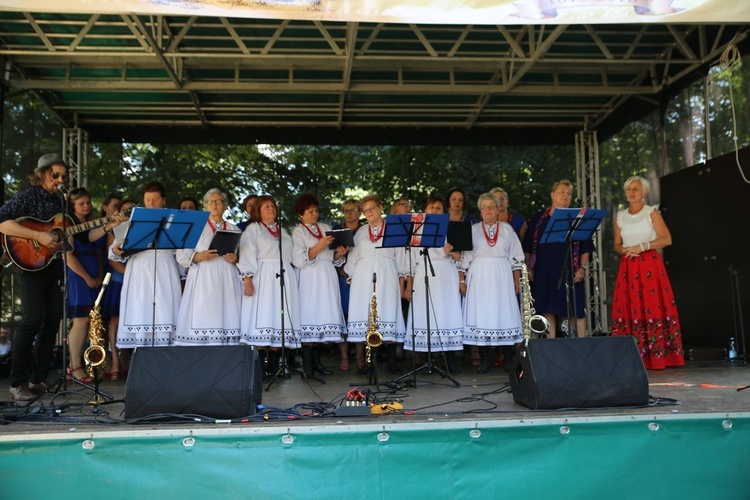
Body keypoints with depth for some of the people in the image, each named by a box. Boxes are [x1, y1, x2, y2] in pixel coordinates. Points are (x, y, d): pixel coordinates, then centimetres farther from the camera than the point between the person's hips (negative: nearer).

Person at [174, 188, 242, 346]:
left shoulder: (234, 230, 16)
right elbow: (181, 255, 4)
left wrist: (235, 259, -6)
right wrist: (199, 256, -12)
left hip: (227, 280, 2)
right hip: (203, 279, -2)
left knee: (226, 317, -6)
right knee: (201, 319, -9)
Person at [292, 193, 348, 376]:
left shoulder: (326, 228, 18)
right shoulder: (298, 231, 3)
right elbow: (299, 260, -10)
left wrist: (339, 254, -3)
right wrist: (318, 247, -18)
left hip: (327, 278, 5)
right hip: (310, 279, -5)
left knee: (323, 315, 2)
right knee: (310, 315, -8)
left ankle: (316, 360, 7)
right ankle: (307, 363, -4)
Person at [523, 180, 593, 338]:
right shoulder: (539, 218, 10)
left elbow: (585, 247, 5)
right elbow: (529, 247, 9)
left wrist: (582, 267, -5)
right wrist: (529, 268, 3)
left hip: (569, 270, -1)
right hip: (544, 270, 1)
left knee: (576, 309, -2)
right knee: (548, 308, 3)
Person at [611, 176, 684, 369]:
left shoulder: (652, 212, 3)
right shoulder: (620, 216, 14)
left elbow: (667, 239, -6)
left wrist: (641, 247, -15)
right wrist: (624, 250, -7)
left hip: (650, 265, -3)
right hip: (627, 267, 4)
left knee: (652, 308, -9)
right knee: (628, 309, -3)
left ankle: (658, 356, -5)